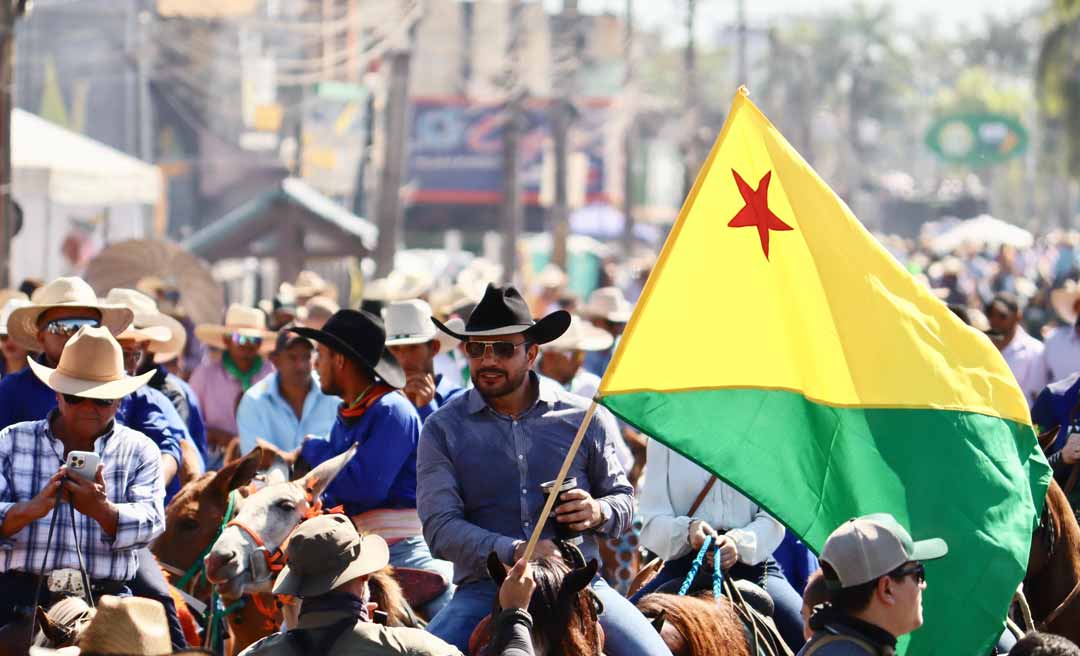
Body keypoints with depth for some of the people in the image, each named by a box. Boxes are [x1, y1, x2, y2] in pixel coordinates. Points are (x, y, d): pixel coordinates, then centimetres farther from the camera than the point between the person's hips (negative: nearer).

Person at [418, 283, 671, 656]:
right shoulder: (444, 429, 4)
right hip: (486, 589, -1)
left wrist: (599, 512, -7)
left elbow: (624, 499, 18)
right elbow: (440, 528, -5)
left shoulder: (584, 419, 8)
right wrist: (514, 552, -21)